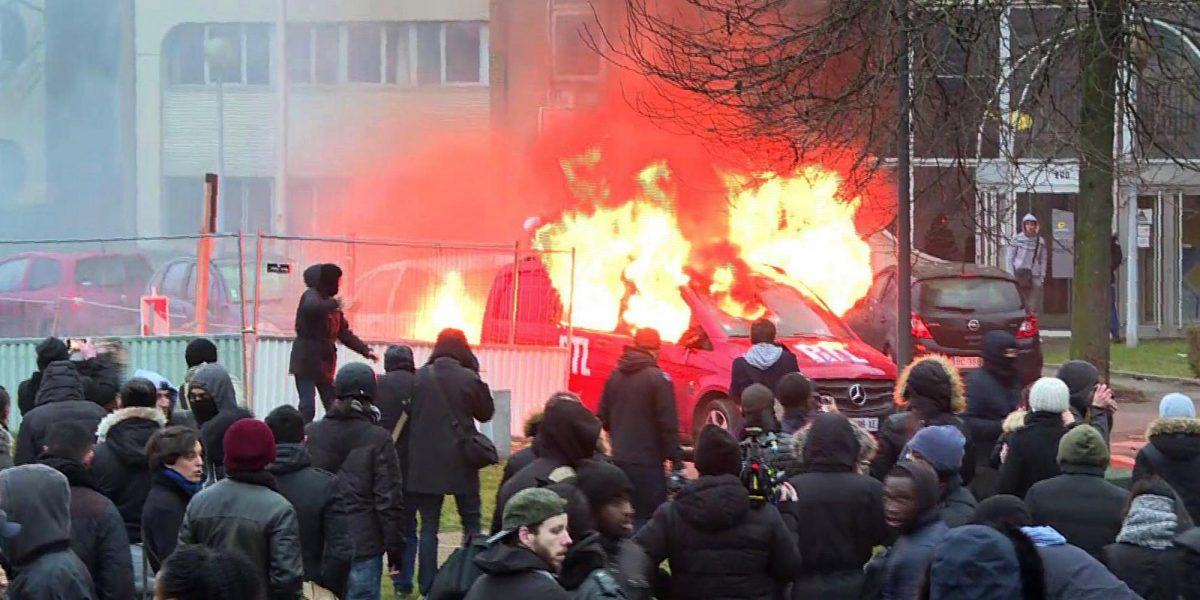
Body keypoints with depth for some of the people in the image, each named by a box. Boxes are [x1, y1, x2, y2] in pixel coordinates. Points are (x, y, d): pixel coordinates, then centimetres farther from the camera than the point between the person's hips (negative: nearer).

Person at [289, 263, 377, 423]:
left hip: (324, 364, 8)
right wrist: (334, 304, -24)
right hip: (306, 362, -8)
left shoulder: (331, 303, 15)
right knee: (308, 407, -14)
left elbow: (345, 334, 20)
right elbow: (310, 308, -35)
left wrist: (366, 351, 12)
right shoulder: (311, 296, -8)